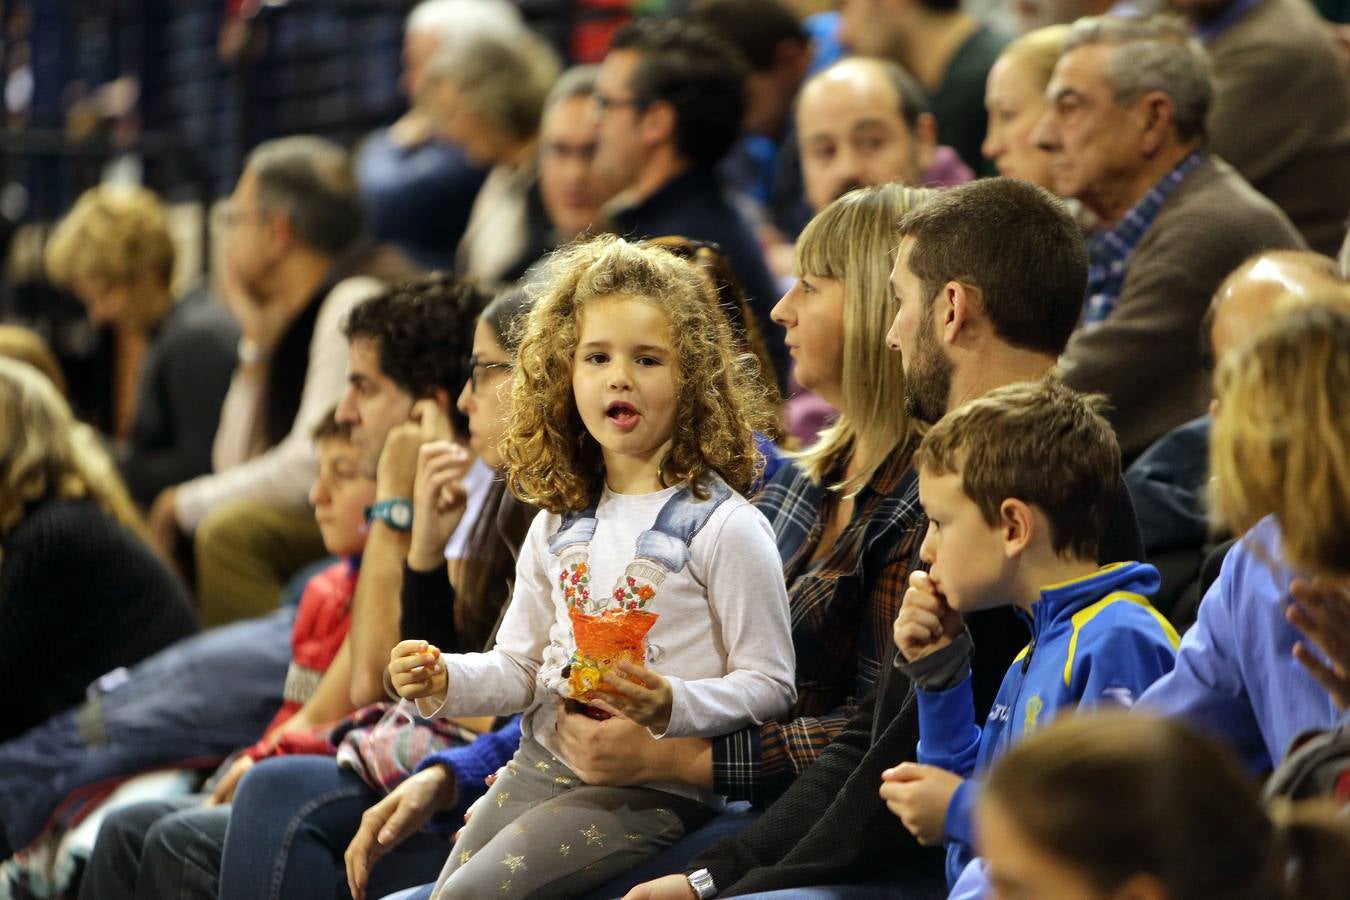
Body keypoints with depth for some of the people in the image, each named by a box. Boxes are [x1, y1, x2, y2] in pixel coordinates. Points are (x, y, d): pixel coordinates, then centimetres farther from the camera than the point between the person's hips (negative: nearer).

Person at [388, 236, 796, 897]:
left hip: (651, 787, -7)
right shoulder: (559, 526, 13)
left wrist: (672, 706, -27)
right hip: (540, 766, 7)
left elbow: (768, 686, -9)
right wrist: (446, 680, -1)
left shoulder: (725, 527, -8)